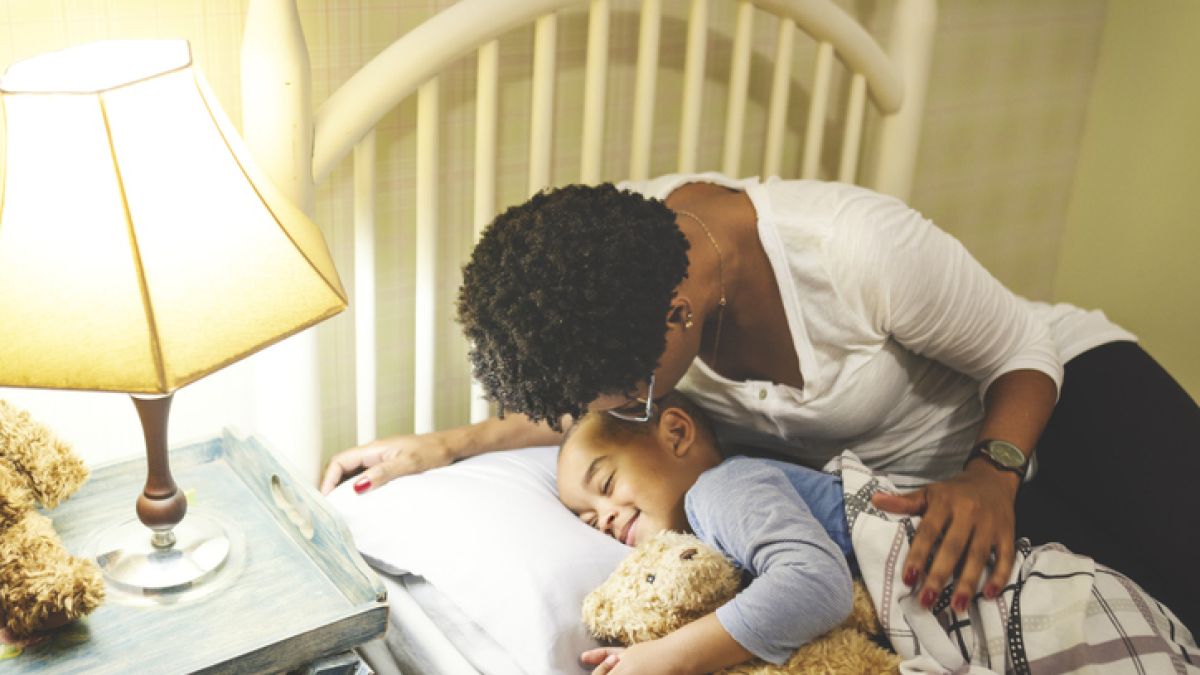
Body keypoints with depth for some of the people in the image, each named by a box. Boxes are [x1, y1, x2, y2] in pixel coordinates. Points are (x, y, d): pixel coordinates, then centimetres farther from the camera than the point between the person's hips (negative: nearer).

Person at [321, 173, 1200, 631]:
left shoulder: (863, 249, -36)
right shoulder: (617, 243, -19)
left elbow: (1026, 352, -18)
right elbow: (589, 397, 1)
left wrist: (992, 475, -36)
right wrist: (440, 448, -5)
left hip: (1045, 400, -3)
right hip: (899, 478, 4)